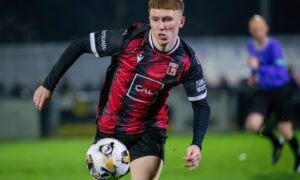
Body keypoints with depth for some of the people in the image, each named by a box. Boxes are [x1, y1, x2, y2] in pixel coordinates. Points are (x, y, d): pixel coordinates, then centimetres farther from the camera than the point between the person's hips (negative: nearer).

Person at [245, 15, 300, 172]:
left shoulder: (273, 45, -22)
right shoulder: (251, 45, -1)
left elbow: (279, 71, -31)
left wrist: (259, 68, -40)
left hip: (281, 90, -5)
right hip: (263, 91, 5)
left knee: (285, 130, 0)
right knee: (252, 124, -15)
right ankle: (276, 143, 17)